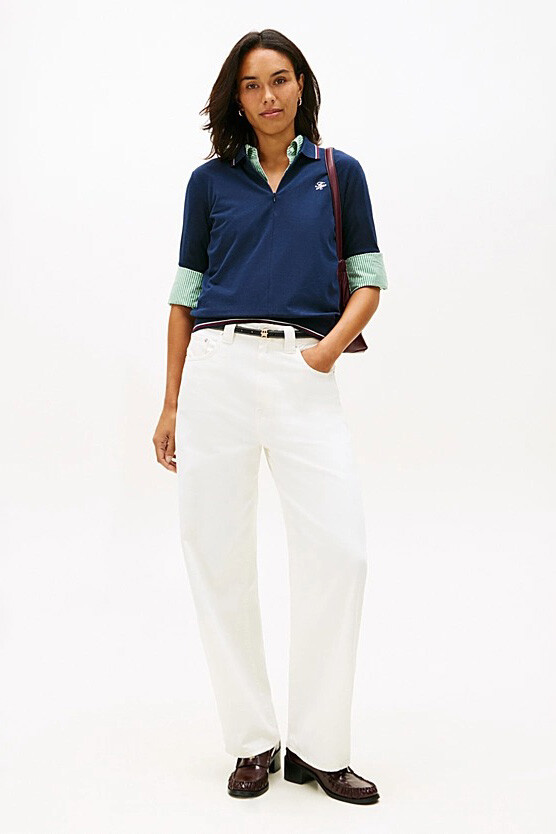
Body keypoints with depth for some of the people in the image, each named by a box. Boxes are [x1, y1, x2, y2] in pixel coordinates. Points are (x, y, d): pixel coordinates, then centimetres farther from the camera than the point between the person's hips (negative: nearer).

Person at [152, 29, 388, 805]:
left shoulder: (338, 172, 11)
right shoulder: (210, 181, 12)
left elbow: (369, 278, 11)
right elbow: (186, 294, 13)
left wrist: (334, 342, -9)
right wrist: (170, 404, 9)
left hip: (305, 375, -1)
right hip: (217, 368, 1)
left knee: (339, 547, -10)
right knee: (217, 552, 0)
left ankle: (317, 747, 4)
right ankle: (253, 741, 14)